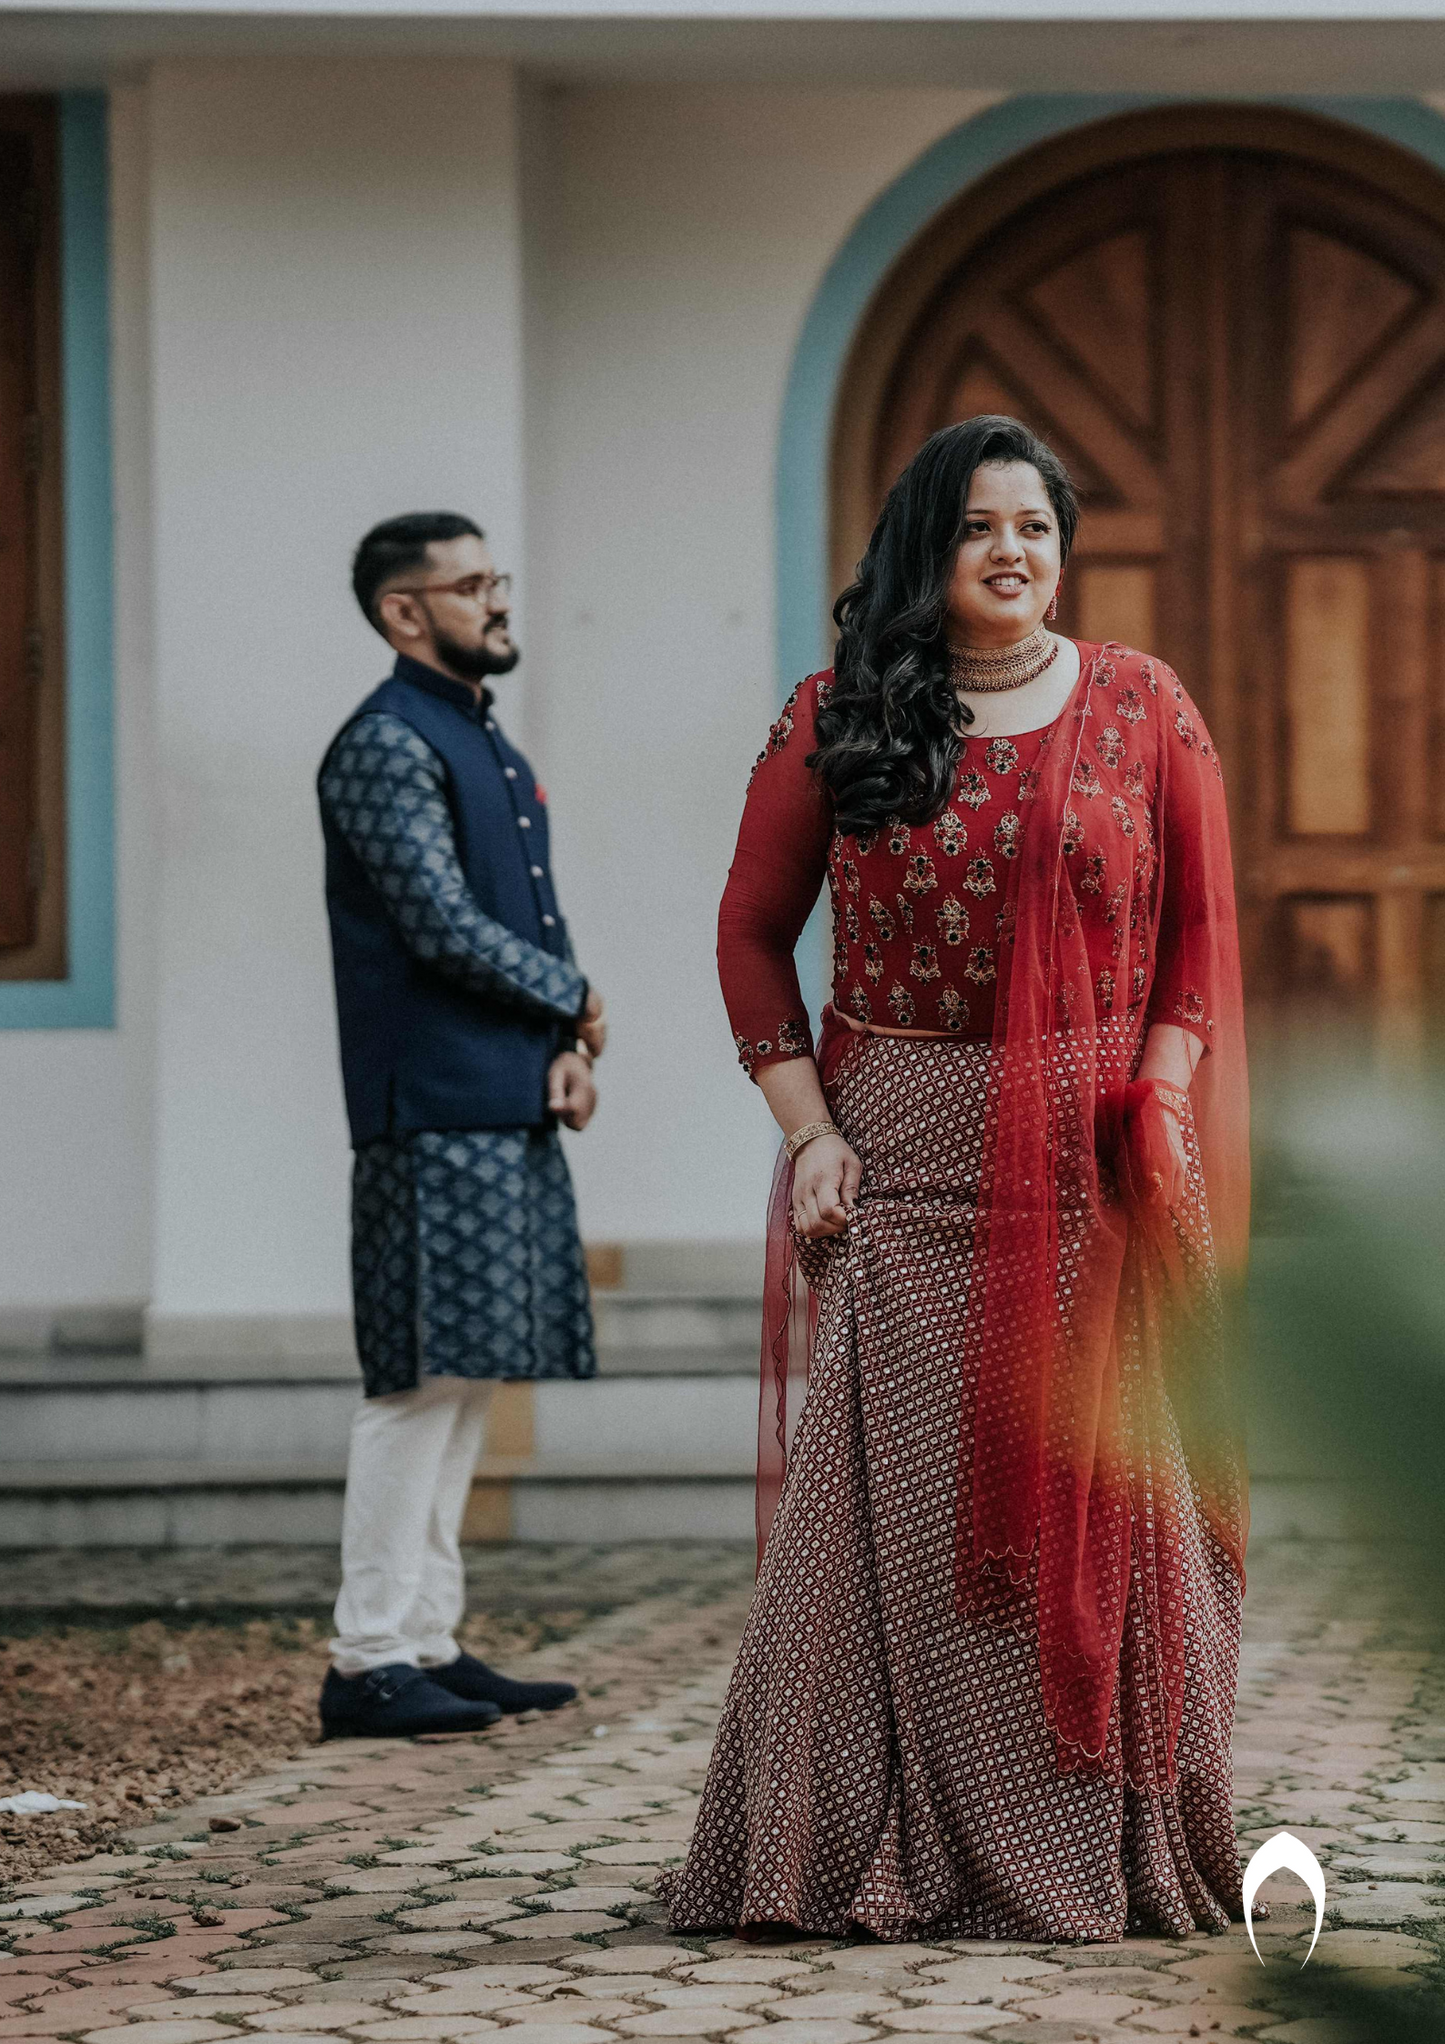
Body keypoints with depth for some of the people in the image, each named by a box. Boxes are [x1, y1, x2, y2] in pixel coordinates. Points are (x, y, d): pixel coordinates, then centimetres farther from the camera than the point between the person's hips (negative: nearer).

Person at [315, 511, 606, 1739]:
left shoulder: (491, 747, 20)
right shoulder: (387, 746, -10)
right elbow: (446, 927, -17)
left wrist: (567, 1051, 2)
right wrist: (574, 1004, -4)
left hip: (512, 1119, 9)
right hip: (435, 1118, -9)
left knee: (466, 1382, 10)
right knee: (424, 1379, -9)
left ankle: (429, 1644, 15)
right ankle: (370, 1661, -7)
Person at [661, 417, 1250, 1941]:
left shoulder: (1142, 709, 6)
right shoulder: (836, 721, 5)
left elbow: (1202, 935, 7)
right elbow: (751, 930, 8)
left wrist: (1154, 1119, -6)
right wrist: (808, 1129, -3)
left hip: (1095, 1176, 0)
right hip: (901, 1169, 0)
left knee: (1097, 1495, 1)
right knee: (892, 1493, -2)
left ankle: (1104, 1847, 9)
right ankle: (897, 1853, 4)